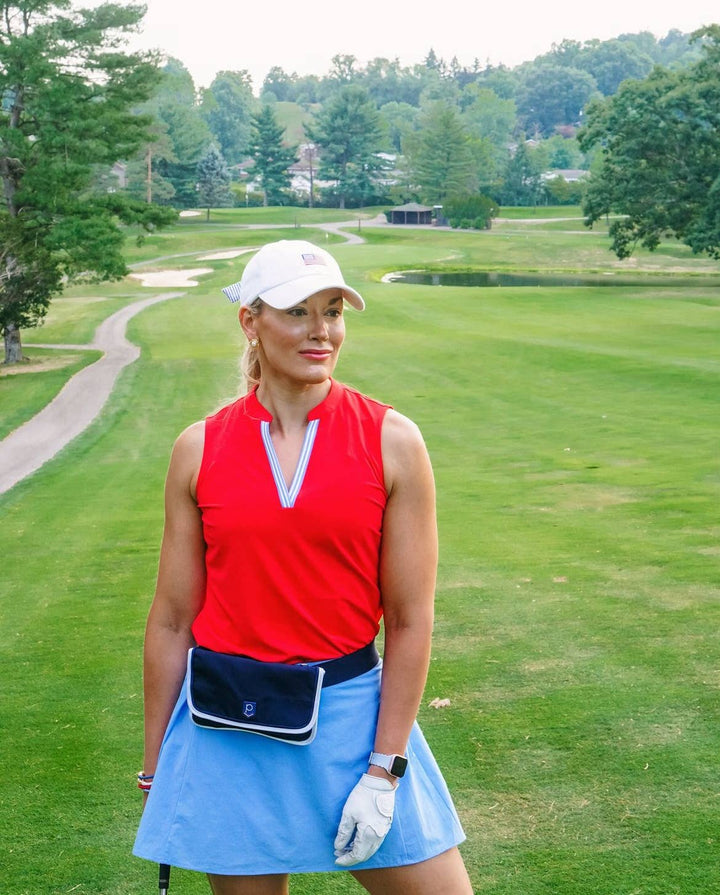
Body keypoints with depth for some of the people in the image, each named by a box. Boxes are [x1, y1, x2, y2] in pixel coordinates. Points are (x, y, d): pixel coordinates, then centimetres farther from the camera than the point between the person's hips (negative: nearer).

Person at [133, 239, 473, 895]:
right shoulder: (200, 449, 0)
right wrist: (155, 769, 7)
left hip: (353, 714, 0)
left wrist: (385, 771, -7)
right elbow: (172, 620, 4)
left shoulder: (392, 441, -4)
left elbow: (411, 621, -4)